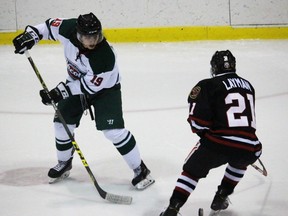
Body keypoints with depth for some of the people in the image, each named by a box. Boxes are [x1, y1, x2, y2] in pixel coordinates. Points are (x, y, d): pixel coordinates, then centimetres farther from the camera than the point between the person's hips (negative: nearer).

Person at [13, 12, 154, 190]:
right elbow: (51, 25, -4)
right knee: (62, 122, 7)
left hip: (103, 88, -6)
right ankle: (64, 163, 34)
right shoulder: (69, 29, -26)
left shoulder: (105, 56, -39)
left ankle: (140, 170, -3)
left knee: (114, 130, -18)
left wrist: (61, 92, -28)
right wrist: (31, 34, -18)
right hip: (77, 83, 6)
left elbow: (89, 86, -29)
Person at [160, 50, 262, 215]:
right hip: (249, 149, 4)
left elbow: (198, 120, -5)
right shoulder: (247, 85, 17)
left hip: (218, 144, -4)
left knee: (192, 170, 18)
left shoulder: (209, 85, 0)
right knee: (239, 161, 38)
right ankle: (221, 198, 34)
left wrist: (205, 133, 15)